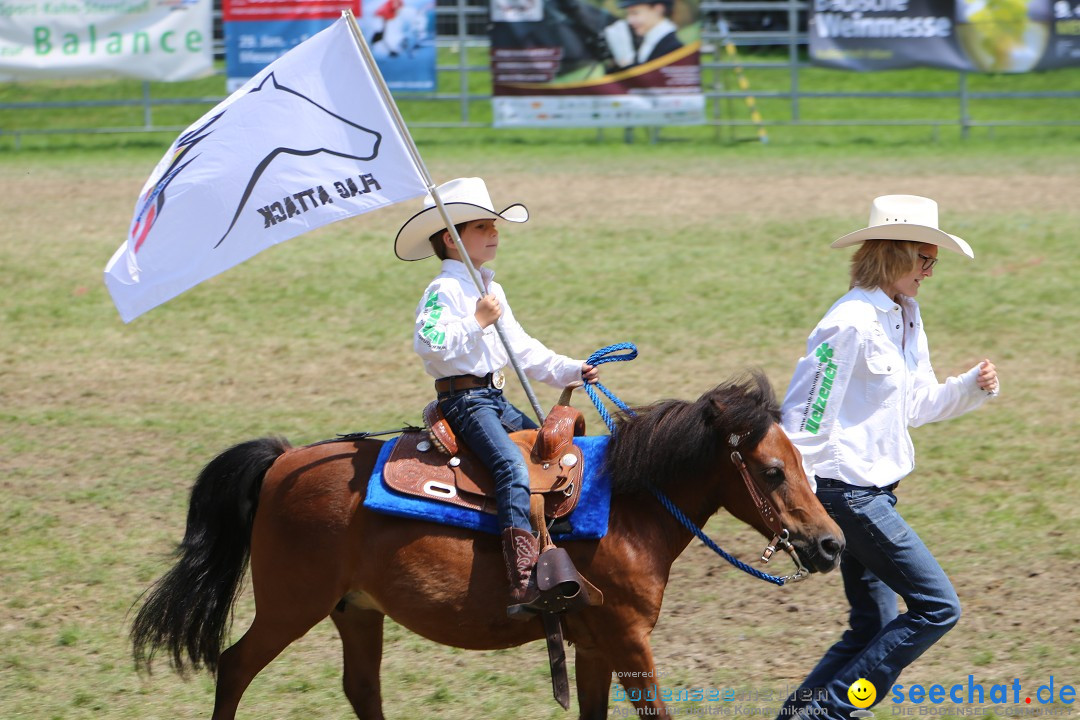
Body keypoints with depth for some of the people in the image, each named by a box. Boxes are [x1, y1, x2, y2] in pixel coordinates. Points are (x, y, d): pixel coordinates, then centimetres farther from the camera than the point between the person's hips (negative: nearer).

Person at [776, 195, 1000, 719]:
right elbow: (804, 416, -19)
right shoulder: (851, 323, -18)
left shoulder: (904, 320, 12)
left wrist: (972, 386, 3)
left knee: (874, 627, 11)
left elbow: (919, 406, 22)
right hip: (848, 492, -10)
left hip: (873, 494, 10)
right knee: (938, 608, -8)